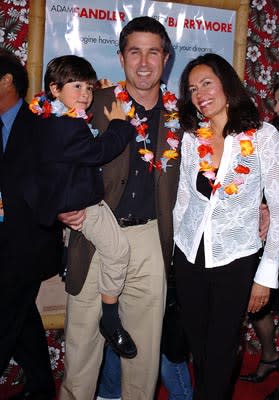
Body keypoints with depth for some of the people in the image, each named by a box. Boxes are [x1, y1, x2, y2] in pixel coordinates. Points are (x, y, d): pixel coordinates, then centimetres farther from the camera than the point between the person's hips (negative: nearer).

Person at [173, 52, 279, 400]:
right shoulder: (192, 137, 2)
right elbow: (183, 198, 10)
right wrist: (169, 250, 9)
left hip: (235, 260, -3)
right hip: (189, 256, 4)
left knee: (220, 354, 7)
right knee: (198, 348, 16)